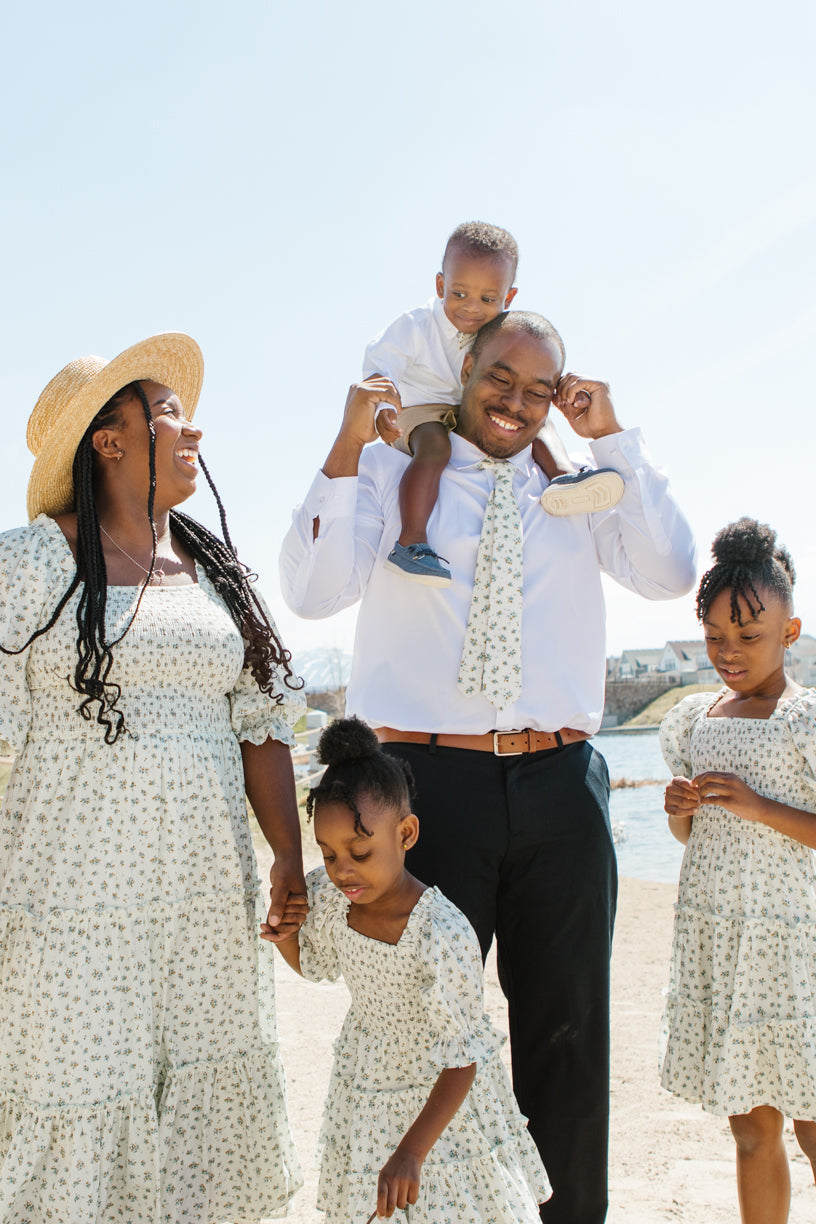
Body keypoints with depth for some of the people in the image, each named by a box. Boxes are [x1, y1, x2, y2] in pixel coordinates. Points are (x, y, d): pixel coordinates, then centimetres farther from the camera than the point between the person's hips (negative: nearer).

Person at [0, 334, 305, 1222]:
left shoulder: (217, 573, 12)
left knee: (203, 1106, 9)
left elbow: (260, 725, 12)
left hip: (206, 895, 5)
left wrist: (289, 858, 6)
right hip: (78, 894, -4)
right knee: (79, 1107, 2)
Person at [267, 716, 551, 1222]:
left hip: (439, 1097, -5)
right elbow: (313, 962, 11)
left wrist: (411, 1151, -30)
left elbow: (462, 1057, -26)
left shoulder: (443, 934, -31)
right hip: (364, 1082, 5)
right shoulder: (325, 896, -13)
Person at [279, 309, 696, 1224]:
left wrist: (611, 439, 2)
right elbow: (313, 591, -5)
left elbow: (670, 574, 2)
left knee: (569, 1027, 12)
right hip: (430, 781, -3)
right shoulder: (393, 471, 7)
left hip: (560, 788, 3)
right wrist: (348, 445, -12)